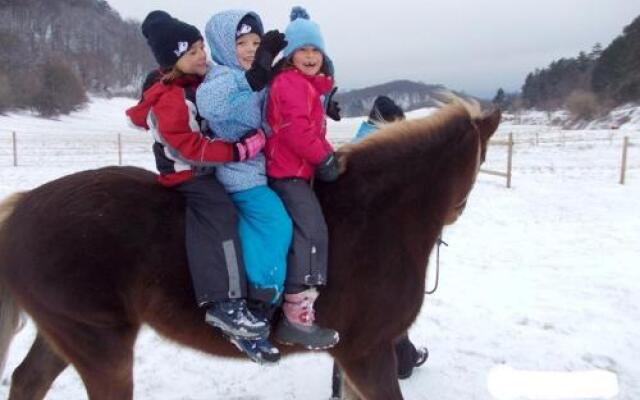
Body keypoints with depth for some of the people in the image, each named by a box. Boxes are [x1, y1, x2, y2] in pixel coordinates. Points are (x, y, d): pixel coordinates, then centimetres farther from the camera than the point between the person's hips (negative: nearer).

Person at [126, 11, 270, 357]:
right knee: (220, 215, -25)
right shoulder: (169, 100, -19)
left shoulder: (201, 79, 7)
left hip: (207, 166, 10)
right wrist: (239, 150, -28)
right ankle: (225, 303, -29)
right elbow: (189, 149, -25)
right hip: (187, 173, -10)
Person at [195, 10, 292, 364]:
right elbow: (207, 103, -35)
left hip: (262, 167, 8)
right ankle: (252, 323, -11)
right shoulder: (223, 77, -10)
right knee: (277, 226, -17)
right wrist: (251, 77, -46)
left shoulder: (260, 78, 15)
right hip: (240, 173, -8)